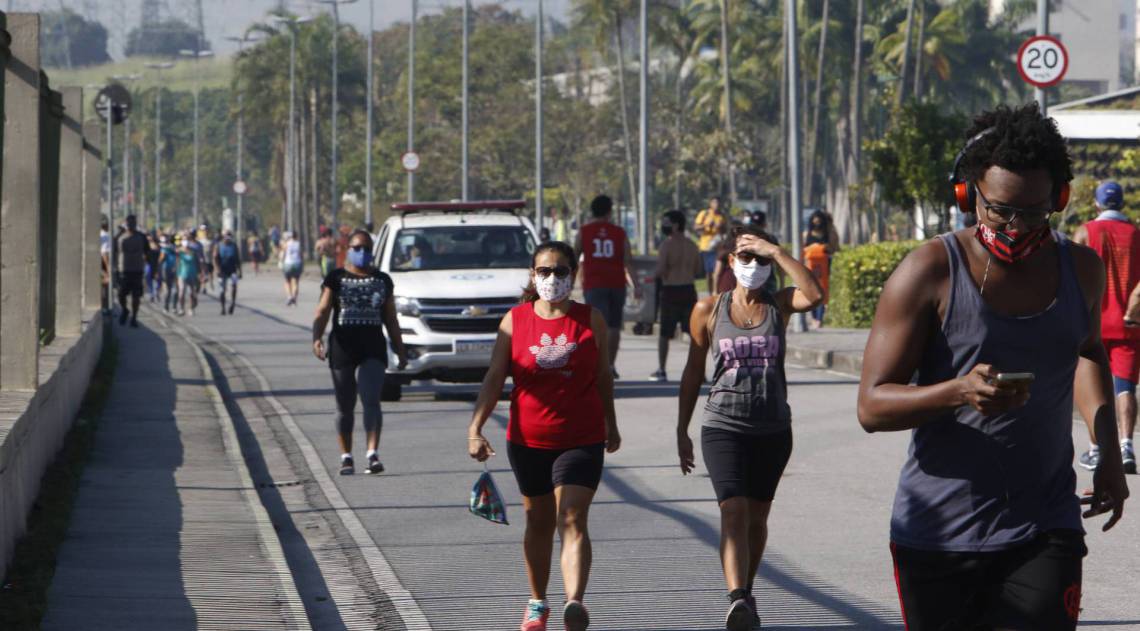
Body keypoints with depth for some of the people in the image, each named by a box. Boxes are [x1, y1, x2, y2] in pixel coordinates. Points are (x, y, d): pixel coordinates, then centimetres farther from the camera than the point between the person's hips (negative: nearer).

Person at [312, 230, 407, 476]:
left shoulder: (382, 280, 11)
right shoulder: (336, 278, 4)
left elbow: (390, 319, 16)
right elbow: (323, 311, -4)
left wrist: (400, 350, 13)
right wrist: (317, 338, -21)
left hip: (373, 348, 0)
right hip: (342, 347, 0)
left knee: (371, 401, -15)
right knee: (345, 407, 7)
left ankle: (373, 454, -23)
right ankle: (346, 457, 16)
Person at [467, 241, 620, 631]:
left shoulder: (590, 320, 0)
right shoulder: (515, 321, 0)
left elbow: (603, 374, 11)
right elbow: (494, 378, -2)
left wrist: (611, 424, 20)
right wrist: (475, 428, -12)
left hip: (582, 440, -2)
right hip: (528, 440, 2)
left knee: (572, 521, -15)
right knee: (539, 523, 15)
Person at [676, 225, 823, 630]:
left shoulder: (779, 305, 2)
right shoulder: (709, 310, 2)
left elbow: (814, 295, -21)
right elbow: (693, 372, 9)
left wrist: (776, 252, -18)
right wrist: (682, 430, 10)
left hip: (773, 429, 2)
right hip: (724, 426, -2)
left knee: (756, 517, 12)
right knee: (734, 512, -18)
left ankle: (746, 593, 32)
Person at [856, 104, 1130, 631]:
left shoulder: (1082, 270, 7)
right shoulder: (931, 272, -7)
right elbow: (872, 405, -11)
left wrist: (1109, 451, 19)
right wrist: (958, 393, -29)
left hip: (1044, 533, 2)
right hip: (938, 535, -2)